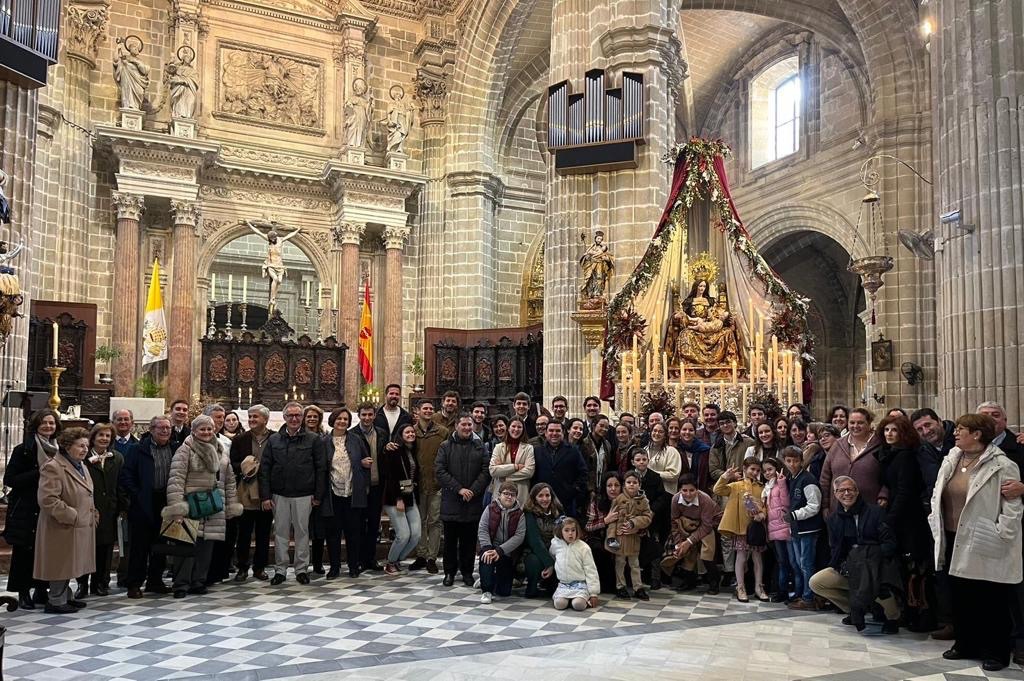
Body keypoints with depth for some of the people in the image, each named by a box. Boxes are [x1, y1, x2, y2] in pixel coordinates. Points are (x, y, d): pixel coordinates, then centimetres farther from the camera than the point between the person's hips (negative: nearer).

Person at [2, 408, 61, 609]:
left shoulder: (59, 450, 10)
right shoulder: (24, 450, -4)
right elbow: (9, 480, -8)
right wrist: (38, 473, -17)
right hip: (26, 511, -4)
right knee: (24, 551, 0)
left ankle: (41, 590, 15)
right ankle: (23, 592, 10)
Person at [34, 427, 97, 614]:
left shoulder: (80, 466, 14)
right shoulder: (53, 467, -17)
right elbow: (47, 500, -24)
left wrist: (92, 513, 13)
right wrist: (72, 516, -20)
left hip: (80, 526, 9)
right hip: (63, 527, -9)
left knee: (68, 563, 17)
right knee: (61, 563, -1)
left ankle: (65, 597, 26)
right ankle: (57, 601, 9)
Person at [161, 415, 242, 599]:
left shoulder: (221, 451, 15)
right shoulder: (185, 450, -3)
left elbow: (229, 480, 19)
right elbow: (176, 479, -12)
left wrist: (231, 505, 14)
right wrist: (176, 507, -20)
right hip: (192, 506, -5)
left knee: (207, 545, 5)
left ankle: (198, 582, 16)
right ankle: (181, 584, 3)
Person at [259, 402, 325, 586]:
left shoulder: (313, 439, 0)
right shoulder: (274, 440, 6)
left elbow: (320, 468, 0)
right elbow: (264, 469, 4)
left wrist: (318, 494, -5)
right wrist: (265, 496, -3)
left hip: (303, 495, -2)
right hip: (279, 495, 2)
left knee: (302, 531, 5)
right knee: (280, 532, 7)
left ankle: (301, 569, 16)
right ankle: (280, 570, 17)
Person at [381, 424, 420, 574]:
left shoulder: (413, 452, 13)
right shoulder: (393, 451, -8)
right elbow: (389, 477, -13)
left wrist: (415, 497, 7)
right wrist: (398, 499, -16)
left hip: (410, 498, 7)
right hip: (394, 499, -7)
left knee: (416, 534, -3)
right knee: (404, 535, -12)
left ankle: (398, 560, 18)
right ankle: (390, 563, 12)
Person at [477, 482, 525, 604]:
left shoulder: (519, 513, -3)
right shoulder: (490, 508, -1)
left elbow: (519, 536, -13)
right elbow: (482, 529, -8)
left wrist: (499, 551, -22)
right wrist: (487, 548, -25)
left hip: (508, 553, 1)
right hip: (491, 547, -1)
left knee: (505, 592, 0)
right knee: (485, 556, -37)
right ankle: (486, 590, -20)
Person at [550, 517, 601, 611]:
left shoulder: (583, 547, -9)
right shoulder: (556, 544, 0)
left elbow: (591, 571, -7)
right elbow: (552, 555, 28)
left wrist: (593, 593, -10)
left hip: (580, 584, -2)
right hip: (563, 584, 2)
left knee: (578, 604, -28)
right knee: (559, 604, -25)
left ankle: (585, 599, 5)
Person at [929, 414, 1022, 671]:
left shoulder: (1001, 466, -12)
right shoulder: (950, 460, 9)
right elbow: (937, 494, 14)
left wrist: (1000, 534, -16)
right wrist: (936, 524, 8)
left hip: (982, 545, -7)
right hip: (953, 540, 7)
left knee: (991, 601, 5)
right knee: (960, 596, 15)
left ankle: (995, 652, 17)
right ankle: (965, 645, 28)